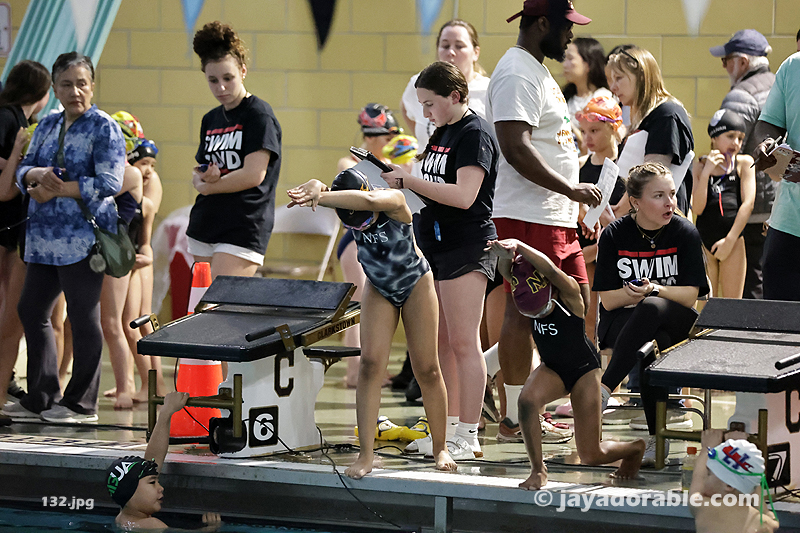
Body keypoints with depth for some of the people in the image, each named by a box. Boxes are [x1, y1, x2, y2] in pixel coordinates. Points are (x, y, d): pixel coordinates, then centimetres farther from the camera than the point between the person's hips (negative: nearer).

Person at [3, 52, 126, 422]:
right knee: (31, 310, 10)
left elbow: (109, 183, -14)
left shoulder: (104, 128, -5)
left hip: (84, 236, -8)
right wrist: (38, 174, -12)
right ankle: (41, 398, 20)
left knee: (83, 317, -3)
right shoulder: (47, 126, 16)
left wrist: (56, 190, -14)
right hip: (44, 236, 8)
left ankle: (81, 403, 3)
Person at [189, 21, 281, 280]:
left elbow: (253, 175, -14)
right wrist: (204, 177, -5)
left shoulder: (259, 115, -6)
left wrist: (207, 187, -1)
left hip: (244, 228, -8)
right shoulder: (211, 120, 17)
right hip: (204, 228, 8)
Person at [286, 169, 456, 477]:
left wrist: (319, 197, -62)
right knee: (370, 363, -13)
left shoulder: (393, 202, -31)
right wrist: (313, 190, -65)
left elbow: (367, 201, -53)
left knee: (426, 369, -1)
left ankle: (440, 448, 16)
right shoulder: (345, 208, -19)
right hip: (379, 289, 3)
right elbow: (319, 189, -39)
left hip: (416, 284, -3)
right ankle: (366, 454, -14)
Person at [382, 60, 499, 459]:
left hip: (466, 245, -9)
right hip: (435, 245, 9)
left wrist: (409, 181, -17)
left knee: (463, 343, -8)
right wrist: (399, 177, 5)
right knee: (440, 344, 11)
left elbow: (463, 195, -21)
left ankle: (468, 437, -7)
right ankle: (449, 427, 17)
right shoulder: (442, 133, 16)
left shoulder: (475, 134, -12)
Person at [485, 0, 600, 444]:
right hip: (527, 218, -11)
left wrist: (574, 206, 23)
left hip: (557, 218, 11)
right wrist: (570, 189, -22)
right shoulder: (516, 74, -14)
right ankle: (515, 420, -3)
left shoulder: (537, 72, 20)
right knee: (524, 312, -7)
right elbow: (515, 148, -24)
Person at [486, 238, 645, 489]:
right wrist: (506, 255, -55)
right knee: (527, 399, -34)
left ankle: (635, 449, 30)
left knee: (591, 455, -4)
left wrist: (518, 245, -51)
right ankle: (538, 469, -16)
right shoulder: (526, 289, -13)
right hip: (552, 369, 4)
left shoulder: (568, 292, -25)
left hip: (583, 369, -4)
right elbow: (506, 271, -32)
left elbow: (551, 270, -45)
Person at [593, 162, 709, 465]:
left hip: (676, 322, 0)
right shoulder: (615, 235, -3)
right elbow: (608, 300, -3)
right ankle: (657, 436, -37)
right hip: (623, 323, 0)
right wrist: (635, 294, -21)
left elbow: (690, 296, -6)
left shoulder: (685, 233, -2)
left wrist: (655, 290, -24)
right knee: (653, 341, -38)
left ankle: (604, 389, -41)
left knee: (651, 309, -38)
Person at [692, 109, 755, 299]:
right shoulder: (700, 166, 7)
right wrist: (706, 172, -10)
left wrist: (730, 240, -8)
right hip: (703, 240, 1)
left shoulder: (744, 162, 4)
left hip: (734, 241, -1)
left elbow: (748, 203, -3)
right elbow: (697, 209, -3)